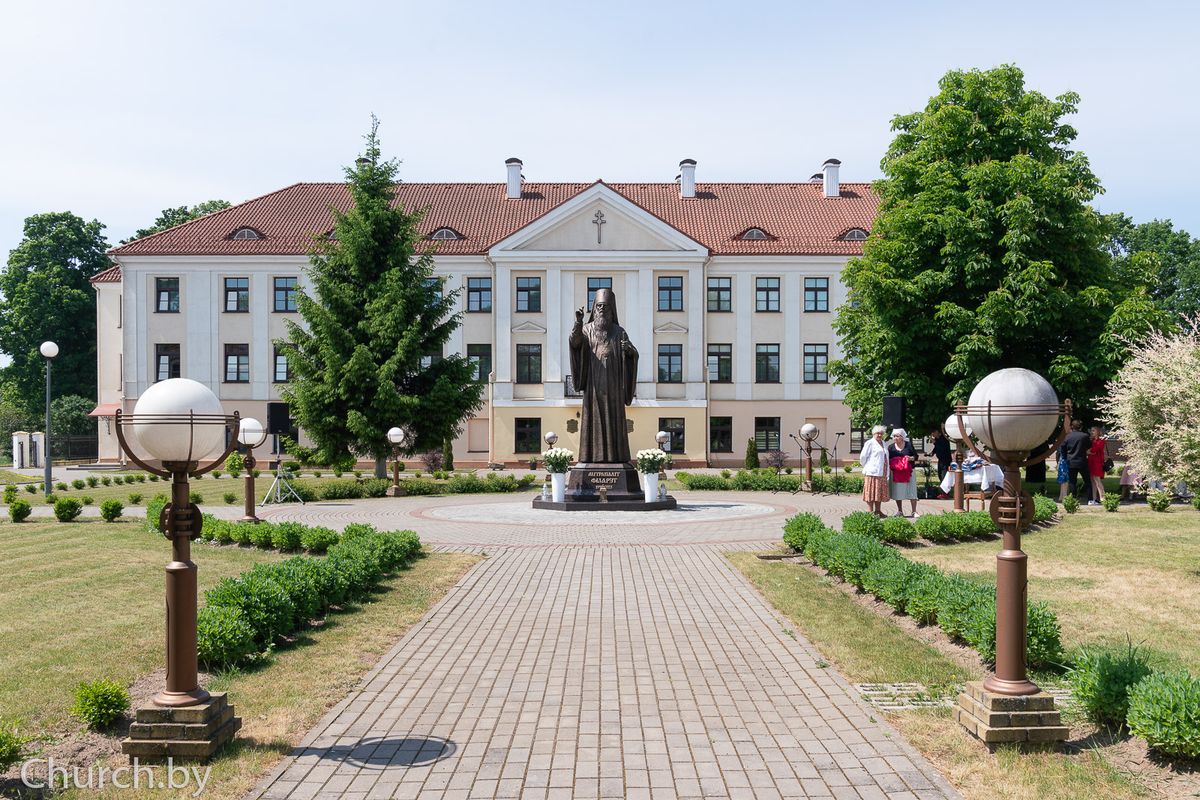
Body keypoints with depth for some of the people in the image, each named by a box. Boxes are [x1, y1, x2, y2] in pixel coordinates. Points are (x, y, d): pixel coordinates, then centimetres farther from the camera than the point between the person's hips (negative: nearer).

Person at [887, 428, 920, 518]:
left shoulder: (909, 445, 0)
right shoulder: (891, 447, 6)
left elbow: (915, 456, 4)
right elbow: (888, 460, 11)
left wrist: (911, 458, -15)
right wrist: (890, 464, -8)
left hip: (909, 471, -2)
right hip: (896, 472, 2)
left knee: (911, 491, -3)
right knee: (897, 492, 5)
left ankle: (914, 512, 3)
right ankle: (900, 511, 18)